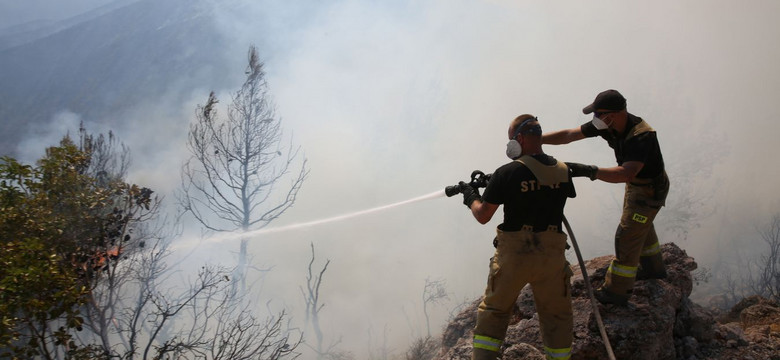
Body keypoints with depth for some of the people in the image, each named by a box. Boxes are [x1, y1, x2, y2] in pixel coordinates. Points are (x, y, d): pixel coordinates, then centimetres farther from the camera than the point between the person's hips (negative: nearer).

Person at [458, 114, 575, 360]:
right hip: (551, 256, 2)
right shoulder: (563, 171, 1)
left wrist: (471, 197, 13)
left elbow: (483, 216, -8)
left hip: (513, 254, -2)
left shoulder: (506, 173, -12)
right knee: (556, 316, 16)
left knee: (493, 312, 14)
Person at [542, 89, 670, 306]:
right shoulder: (606, 124, -17)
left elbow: (626, 173, -52)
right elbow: (568, 135, -13)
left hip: (651, 189, -9)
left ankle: (617, 291, 12)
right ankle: (653, 268, 51)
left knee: (627, 236, -3)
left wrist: (588, 171, -61)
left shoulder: (642, 136, -39)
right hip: (635, 183, 9)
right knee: (641, 227, 27)